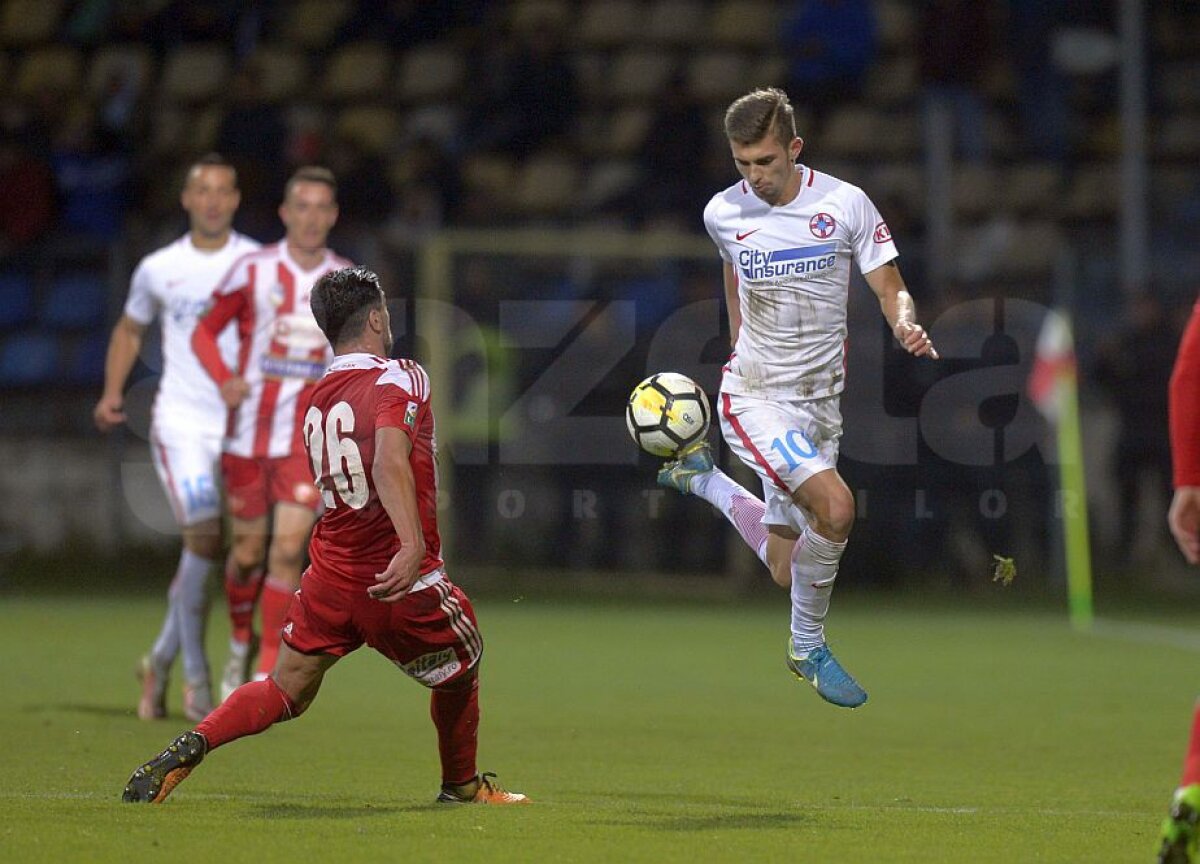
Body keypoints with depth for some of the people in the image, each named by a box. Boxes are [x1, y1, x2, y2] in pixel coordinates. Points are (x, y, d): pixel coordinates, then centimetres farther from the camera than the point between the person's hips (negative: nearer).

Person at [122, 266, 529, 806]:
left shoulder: (316, 401, 9)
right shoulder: (397, 380, -13)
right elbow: (390, 462, -30)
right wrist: (413, 546, -40)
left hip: (330, 575, 5)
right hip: (403, 583, -5)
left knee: (285, 692, 10)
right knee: (460, 673, 21)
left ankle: (191, 746, -12)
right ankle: (461, 787, 35)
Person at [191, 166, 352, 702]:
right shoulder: (253, 271, -3)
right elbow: (204, 333, 5)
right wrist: (225, 381, -13)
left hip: (308, 440, 0)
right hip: (249, 433, 0)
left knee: (288, 551, -12)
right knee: (248, 552, 6)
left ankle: (268, 672, -4)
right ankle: (241, 643, 33)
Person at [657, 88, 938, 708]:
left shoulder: (845, 204, -7)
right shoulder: (723, 213, -3)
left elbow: (890, 290, -3)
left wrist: (906, 325, -25)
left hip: (820, 400, 3)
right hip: (756, 398, -3)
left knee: (787, 571, 9)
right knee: (835, 507, -28)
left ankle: (703, 479, 35)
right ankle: (808, 649, -6)